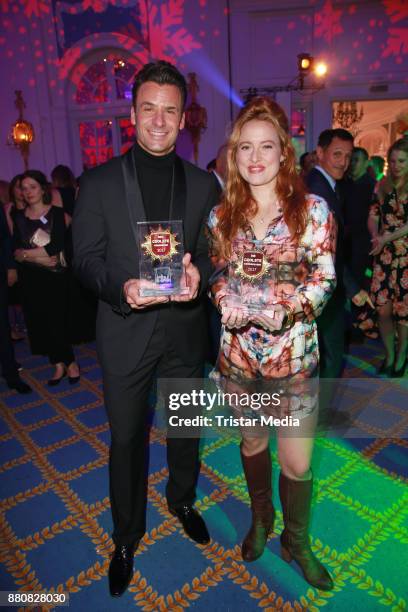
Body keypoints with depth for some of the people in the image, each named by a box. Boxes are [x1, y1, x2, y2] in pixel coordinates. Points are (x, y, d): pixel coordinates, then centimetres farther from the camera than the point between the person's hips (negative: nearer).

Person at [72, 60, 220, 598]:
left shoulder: (203, 184, 4)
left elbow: (212, 252, 3)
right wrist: (122, 288, -25)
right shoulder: (99, 182, -2)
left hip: (185, 328, 2)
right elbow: (86, 258, -5)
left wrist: (198, 273, -21)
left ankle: (182, 501, 51)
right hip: (125, 332, -1)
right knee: (126, 438, 13)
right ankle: (127, 535, 40)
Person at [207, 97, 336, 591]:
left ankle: (296, 541, 39)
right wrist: (226, 302, -14)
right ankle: (260, 518, 50)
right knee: (252, 441, 22)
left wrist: (284, 308, -25)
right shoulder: (222, 215, 1)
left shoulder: (312, 209, -7)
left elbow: (324, 278, -8)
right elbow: (217, 275, 7)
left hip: (293, 352, -2)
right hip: (238, 349, 3)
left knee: (297, 461, 7)